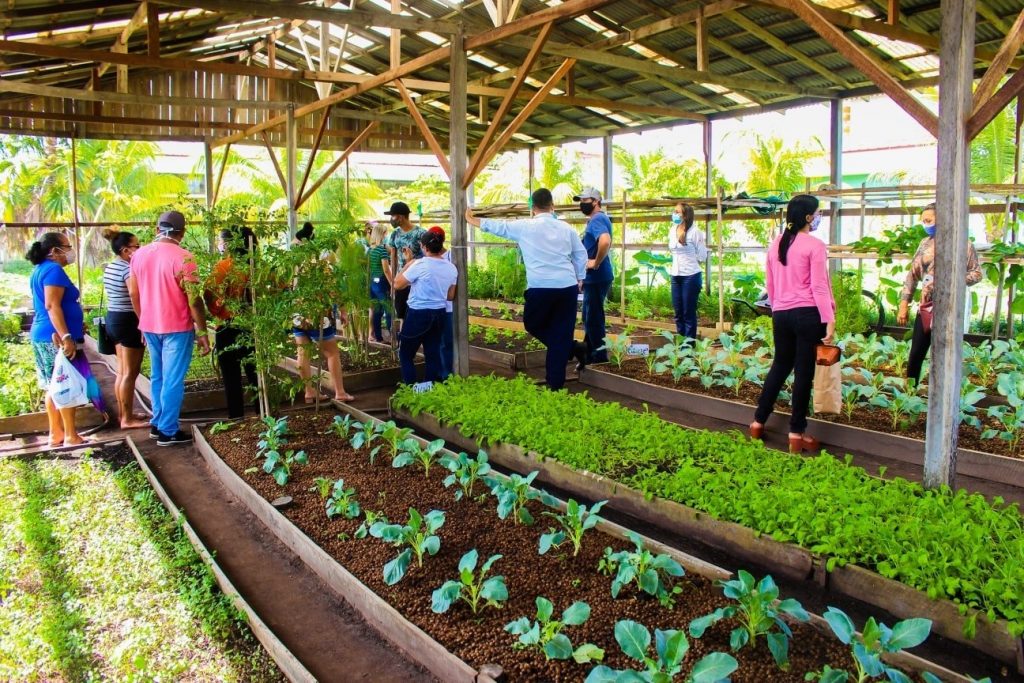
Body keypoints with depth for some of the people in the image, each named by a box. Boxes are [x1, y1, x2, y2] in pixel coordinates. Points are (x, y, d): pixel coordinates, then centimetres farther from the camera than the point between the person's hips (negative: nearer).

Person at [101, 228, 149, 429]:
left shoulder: (109, 268, 12)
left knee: (122, 371, 17)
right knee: (130, 373, -3)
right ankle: (128, 419, 3)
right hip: (128, 321, -10)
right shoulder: (128, 268, -18)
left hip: (113, 318, 10)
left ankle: (124, 413, 25)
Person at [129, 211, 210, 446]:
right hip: (176, 328, -6)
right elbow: (193, 299, -16)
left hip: (150, 326, 7)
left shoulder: (139, 254, 5)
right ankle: (168, 431, 7)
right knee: (173, 381, 1)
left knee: (158, 377, 19)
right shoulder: (182, 257, -15)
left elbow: (133, 292, 11)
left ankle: (157, 424, 26)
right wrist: (202, 332, -9)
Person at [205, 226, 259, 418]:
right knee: (254, 374, 13)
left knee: (232, 377, 4)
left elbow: (210, 294, -16)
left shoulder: (225, 266, -11)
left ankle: (237, 418, 7)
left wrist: (217, 313, -1)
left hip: (229, 326, -5)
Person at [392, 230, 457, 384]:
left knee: (406, 354, 7)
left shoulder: (420, 265, -16)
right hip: (438, 315, 6)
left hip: (418, 314, -6)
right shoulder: (451, 268, 3)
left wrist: (408, 263, 1)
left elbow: (398, 285, -8)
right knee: (433, 354, 12)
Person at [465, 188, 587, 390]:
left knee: (533, 324, 19)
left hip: (540, 288, -3)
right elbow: (581, 254, 17)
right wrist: (580, 279, 29)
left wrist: (471, 219, 27)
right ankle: (555, 382, 8)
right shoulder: (566, 227, 10)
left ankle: (573, 350, 7)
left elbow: (496, 226, 12)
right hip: (568, 287, 4)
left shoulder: (524, 227, 0)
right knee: (561, 334, 7)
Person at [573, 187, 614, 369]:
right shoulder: (596, 219, 16)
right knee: (590, 318, 17)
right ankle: (589, 355, 26)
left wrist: (596, 263, -24)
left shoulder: (597, 219, -16)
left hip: (597, 277, -11)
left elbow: (605, 241, -36)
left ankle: (600, 359, 5)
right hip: (592, 278, 11)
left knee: (594, 319, -3)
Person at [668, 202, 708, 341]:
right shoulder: (672, 231, 8)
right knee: (678, 312, 12)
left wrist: (689, 261, 5)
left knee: (689, 313, -1)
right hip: (675, 275, 6)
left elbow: (702, 256, -6)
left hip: (691, 276, -6)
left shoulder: (694, 232, -11)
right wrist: (679, 262, 12)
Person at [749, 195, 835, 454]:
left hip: (781, 314, 6)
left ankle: (758, 422, 23)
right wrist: (829, 320, -12)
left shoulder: (776, 244, 10)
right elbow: (819, 286, -13)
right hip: (807, 314, -6)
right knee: (803, 372, 0)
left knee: (779, 366, 19)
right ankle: (796, 434, 6)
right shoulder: (815, 245, -9)